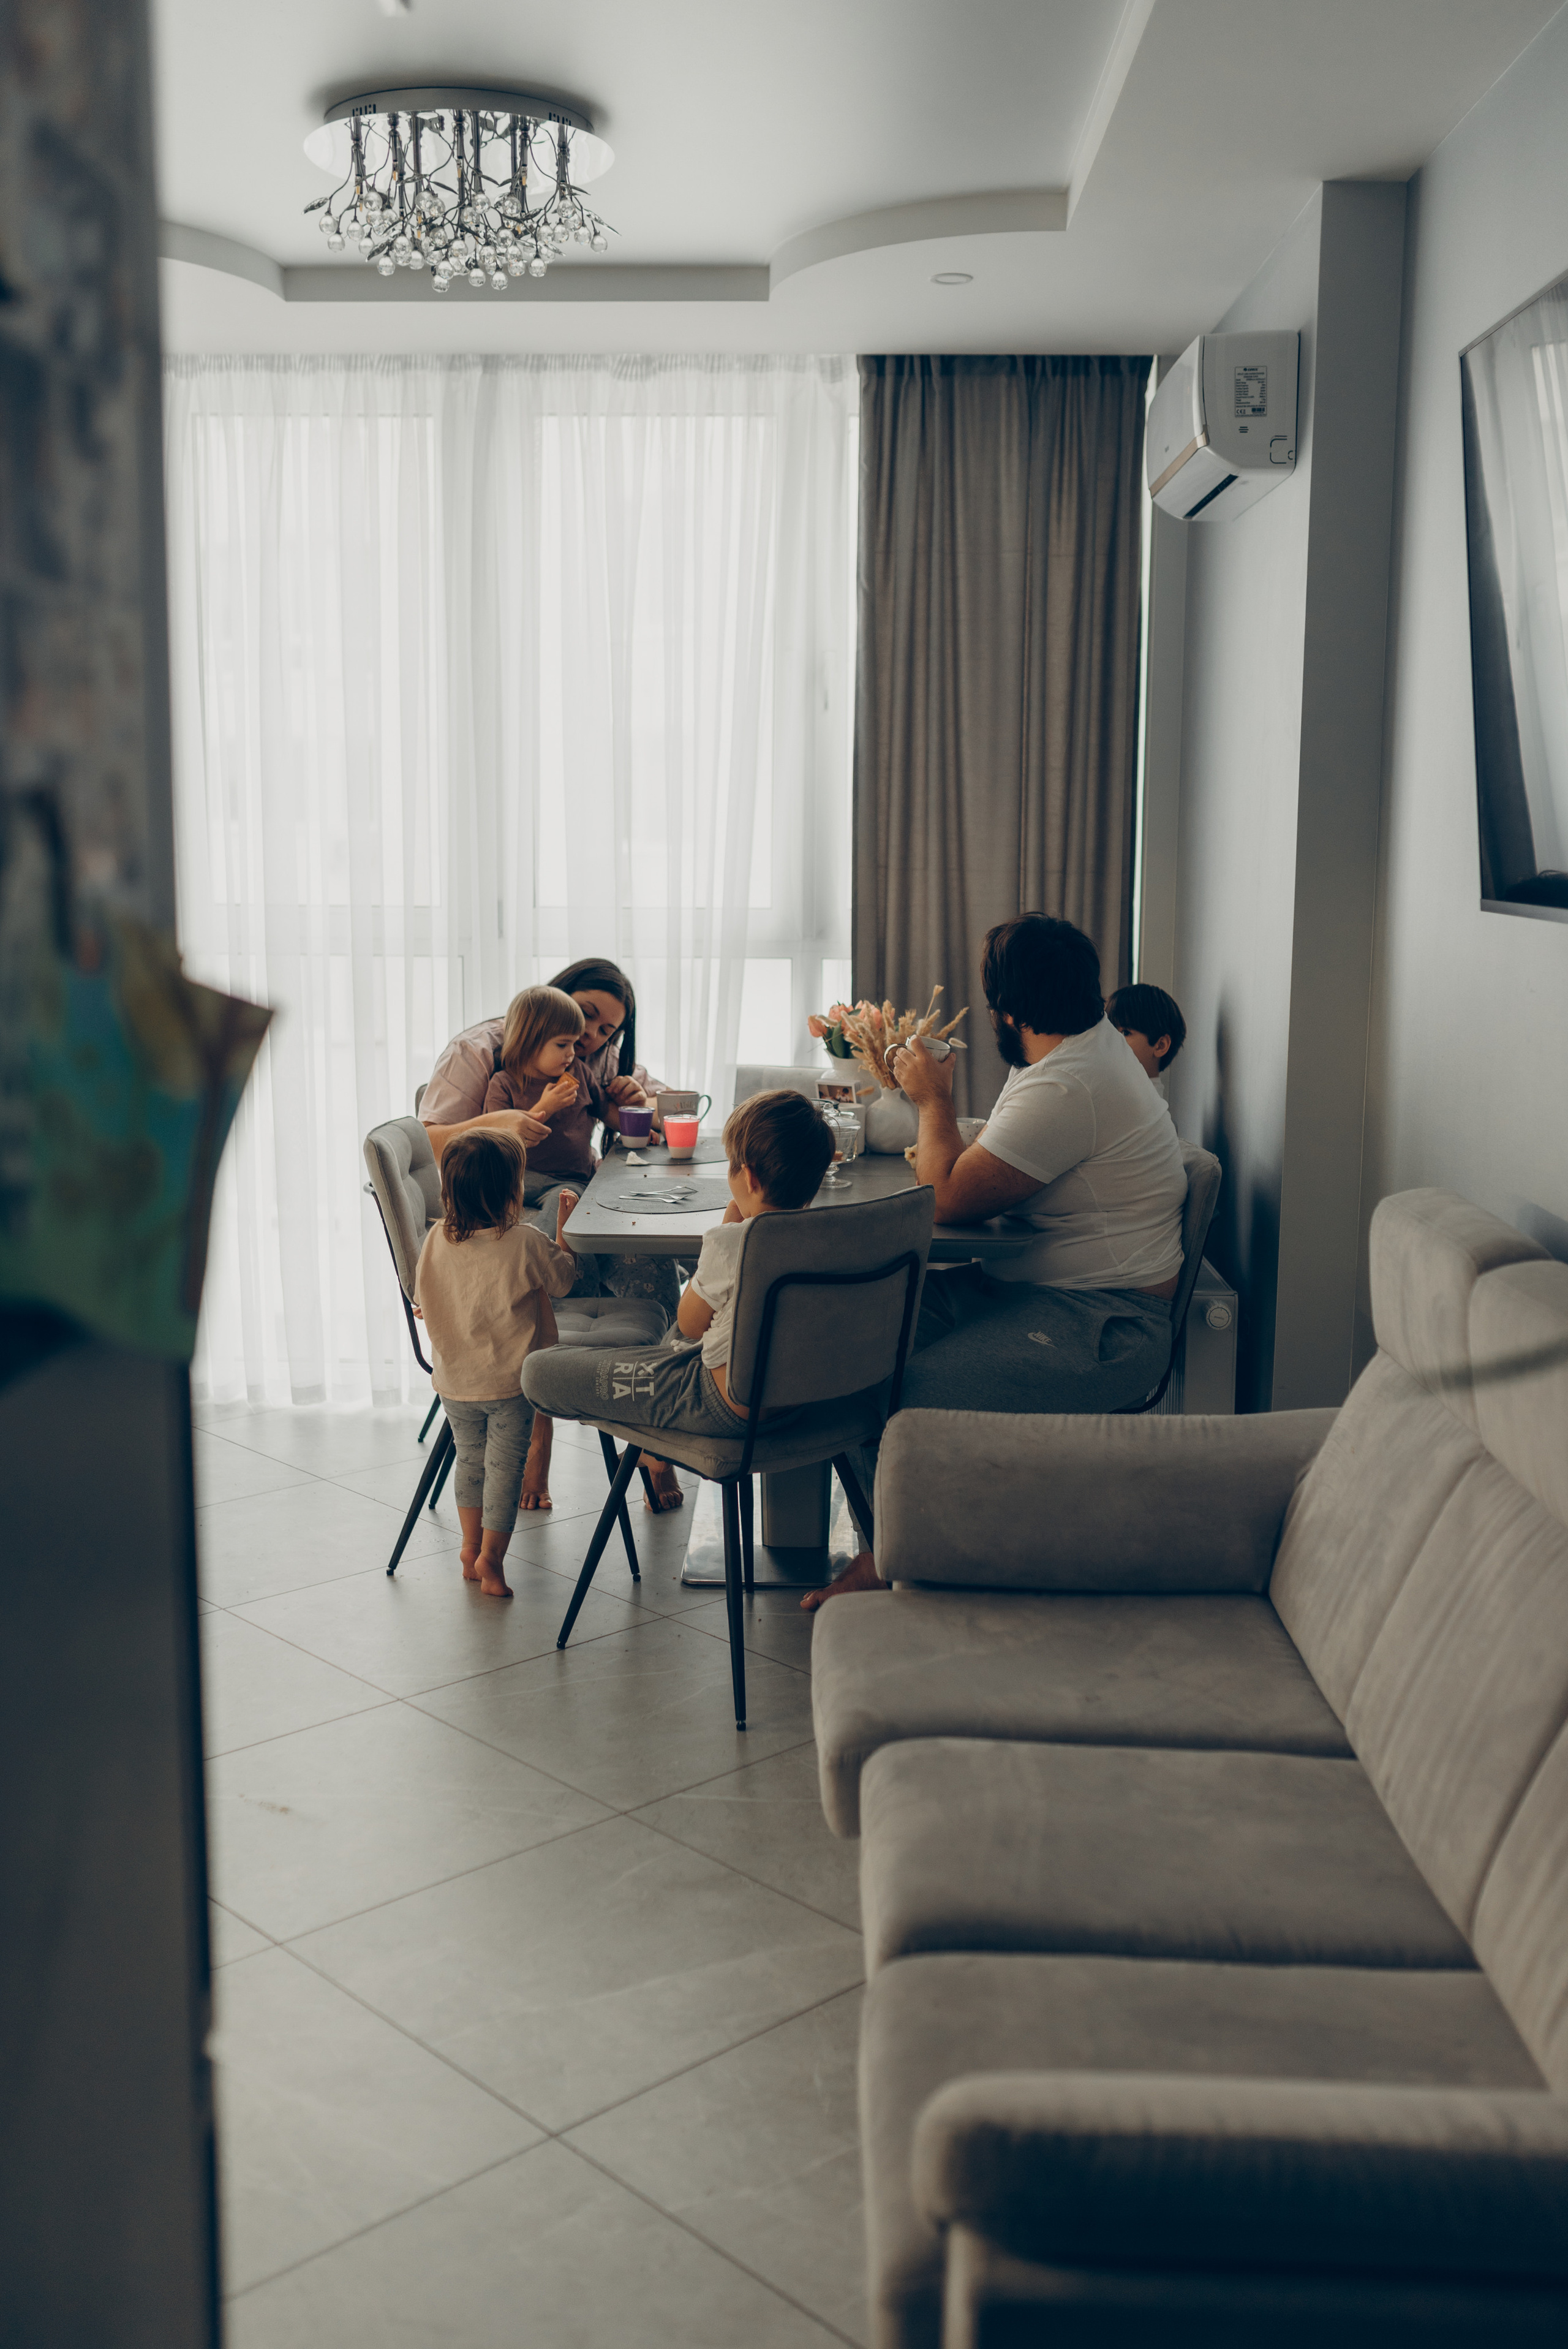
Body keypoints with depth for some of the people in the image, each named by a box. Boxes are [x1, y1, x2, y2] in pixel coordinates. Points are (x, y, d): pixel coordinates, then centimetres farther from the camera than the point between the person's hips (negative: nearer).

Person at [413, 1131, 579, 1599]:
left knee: (469, 1457, 20)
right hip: (511, 1381, -4)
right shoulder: (526, 1243, -19)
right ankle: (491, 1556, 9)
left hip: (454, 1380, 4)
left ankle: (471, 1546, 30)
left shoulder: (436, 1240, -7)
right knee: (504, 1464, 8)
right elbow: (563, 1279, -1)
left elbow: (423, 1301, 6)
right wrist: (564, 1227, 9)